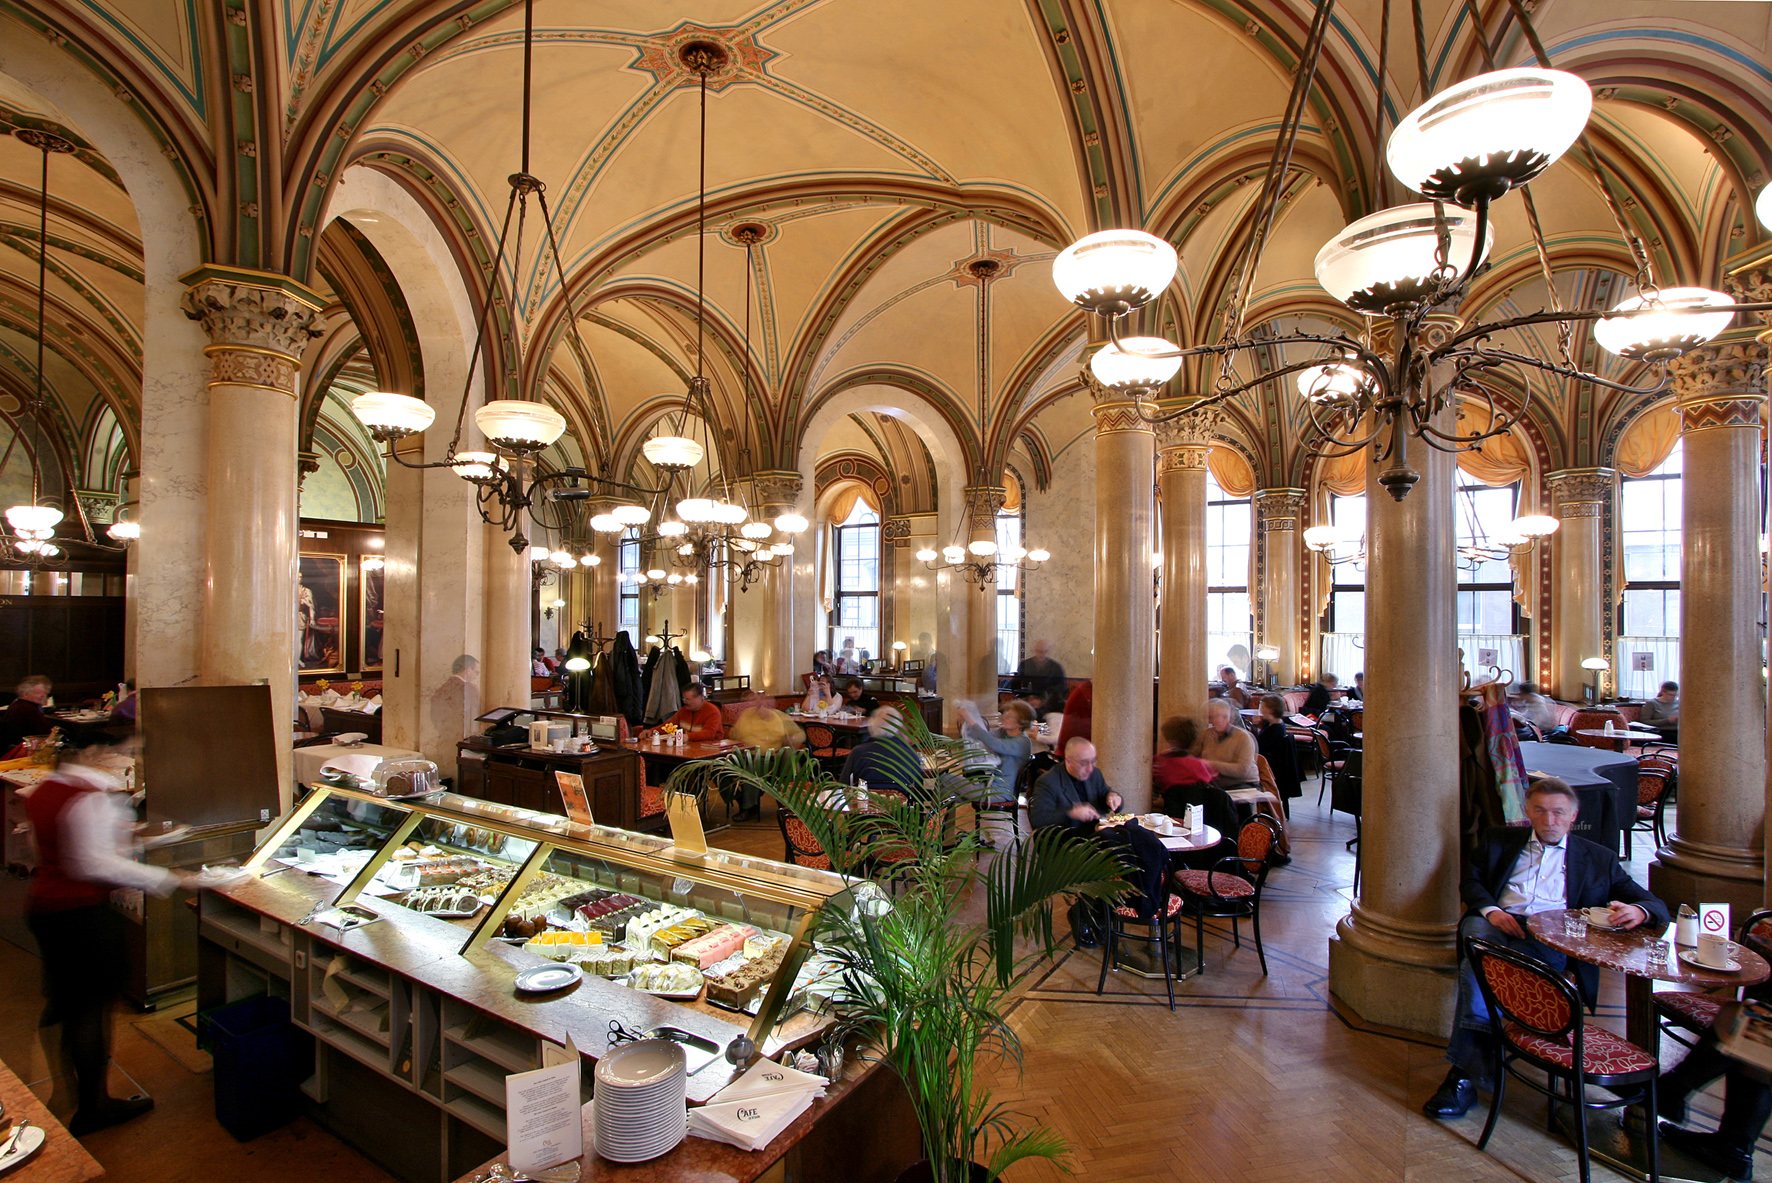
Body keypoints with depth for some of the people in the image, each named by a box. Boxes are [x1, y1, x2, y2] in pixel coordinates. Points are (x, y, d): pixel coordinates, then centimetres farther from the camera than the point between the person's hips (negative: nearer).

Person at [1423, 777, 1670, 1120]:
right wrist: (1489, 910, -4)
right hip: (1497, 924, 2)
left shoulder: (1599, 859, 22)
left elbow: (1656, 907, 15)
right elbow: (1471, 880, 19)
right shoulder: (1500, 839, 24)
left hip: (1551, 939, -1)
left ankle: (1464, 1073, -28)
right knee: (1477, 931, -39)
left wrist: (1637, 911, -12)